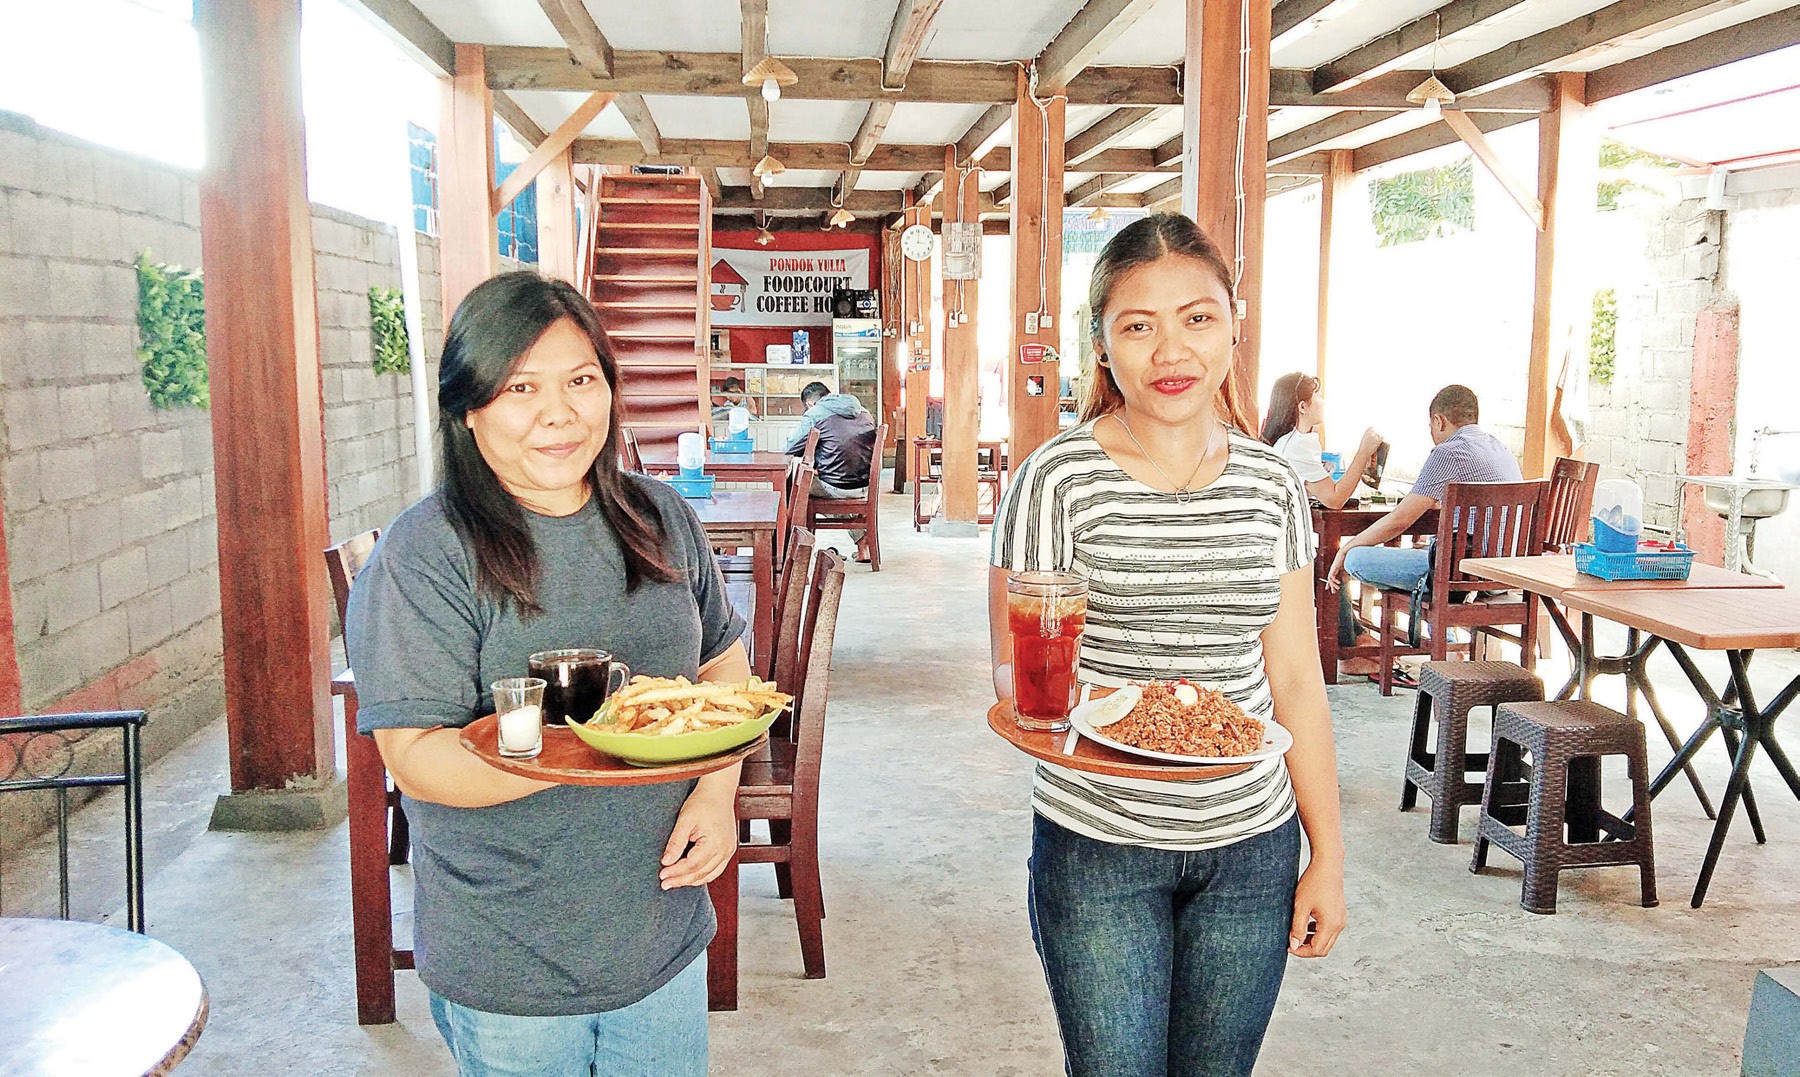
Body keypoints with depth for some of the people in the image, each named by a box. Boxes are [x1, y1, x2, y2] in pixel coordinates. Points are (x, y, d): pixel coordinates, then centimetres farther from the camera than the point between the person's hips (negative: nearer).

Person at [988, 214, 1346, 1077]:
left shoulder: (1271, 484, 3)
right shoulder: (1058, 478, -10)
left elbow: (1295, 682, 7)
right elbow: (1010, 669, -7)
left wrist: (1328, 854, 7)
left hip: (1251, 845, 4)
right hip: (1098, 849, -3)